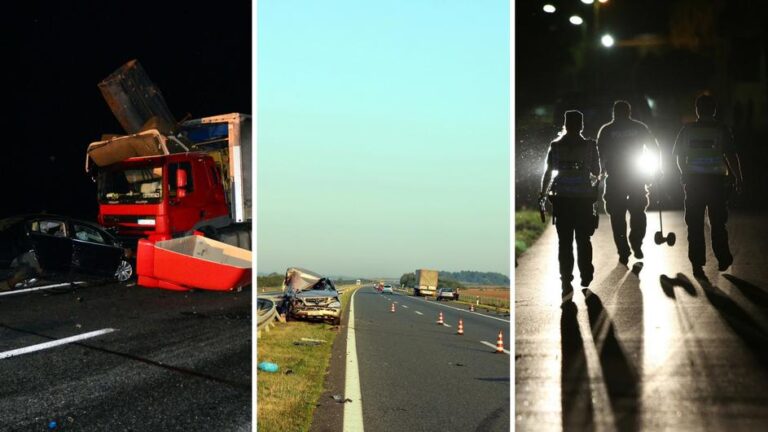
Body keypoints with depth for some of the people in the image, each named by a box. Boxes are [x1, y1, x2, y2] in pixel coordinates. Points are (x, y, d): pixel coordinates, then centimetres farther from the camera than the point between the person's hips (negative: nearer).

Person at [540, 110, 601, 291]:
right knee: (583, 239, 14)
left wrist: (543, 193, 7)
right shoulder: (590, 146, -2)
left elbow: (548, 172, -2)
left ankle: (566, 280, 0)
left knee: (564, 241, 3)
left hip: (562, 199, 0)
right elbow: (596, 173, 3)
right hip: (584, 198, 0)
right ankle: (585, 276, 18)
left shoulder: (556, 146, -2)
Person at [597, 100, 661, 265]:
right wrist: (656, 168, 14)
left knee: (617, 216, 4)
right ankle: (636, 245, 0)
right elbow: (654, 148, 4)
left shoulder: (606, 130, -1)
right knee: (638, 213, 14)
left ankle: (623, 252, 0)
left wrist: (601, 171, 6)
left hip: (615, 178, -1)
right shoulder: (639, 127, 3)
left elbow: (600, 153, -6)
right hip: (637, 177, 1)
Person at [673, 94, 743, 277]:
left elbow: (679, 157, 10)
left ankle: (697, 264, 1)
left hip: (693, 181, 1)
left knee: (695, 225, 4)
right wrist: (738, 178, 3)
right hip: (717, 180, -1)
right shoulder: (722, 130, -4)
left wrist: (685, 174, 26)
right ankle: (723, 259, 18)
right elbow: (731, 156, -7)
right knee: (717, 222, 14)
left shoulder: (688, 130, 2)